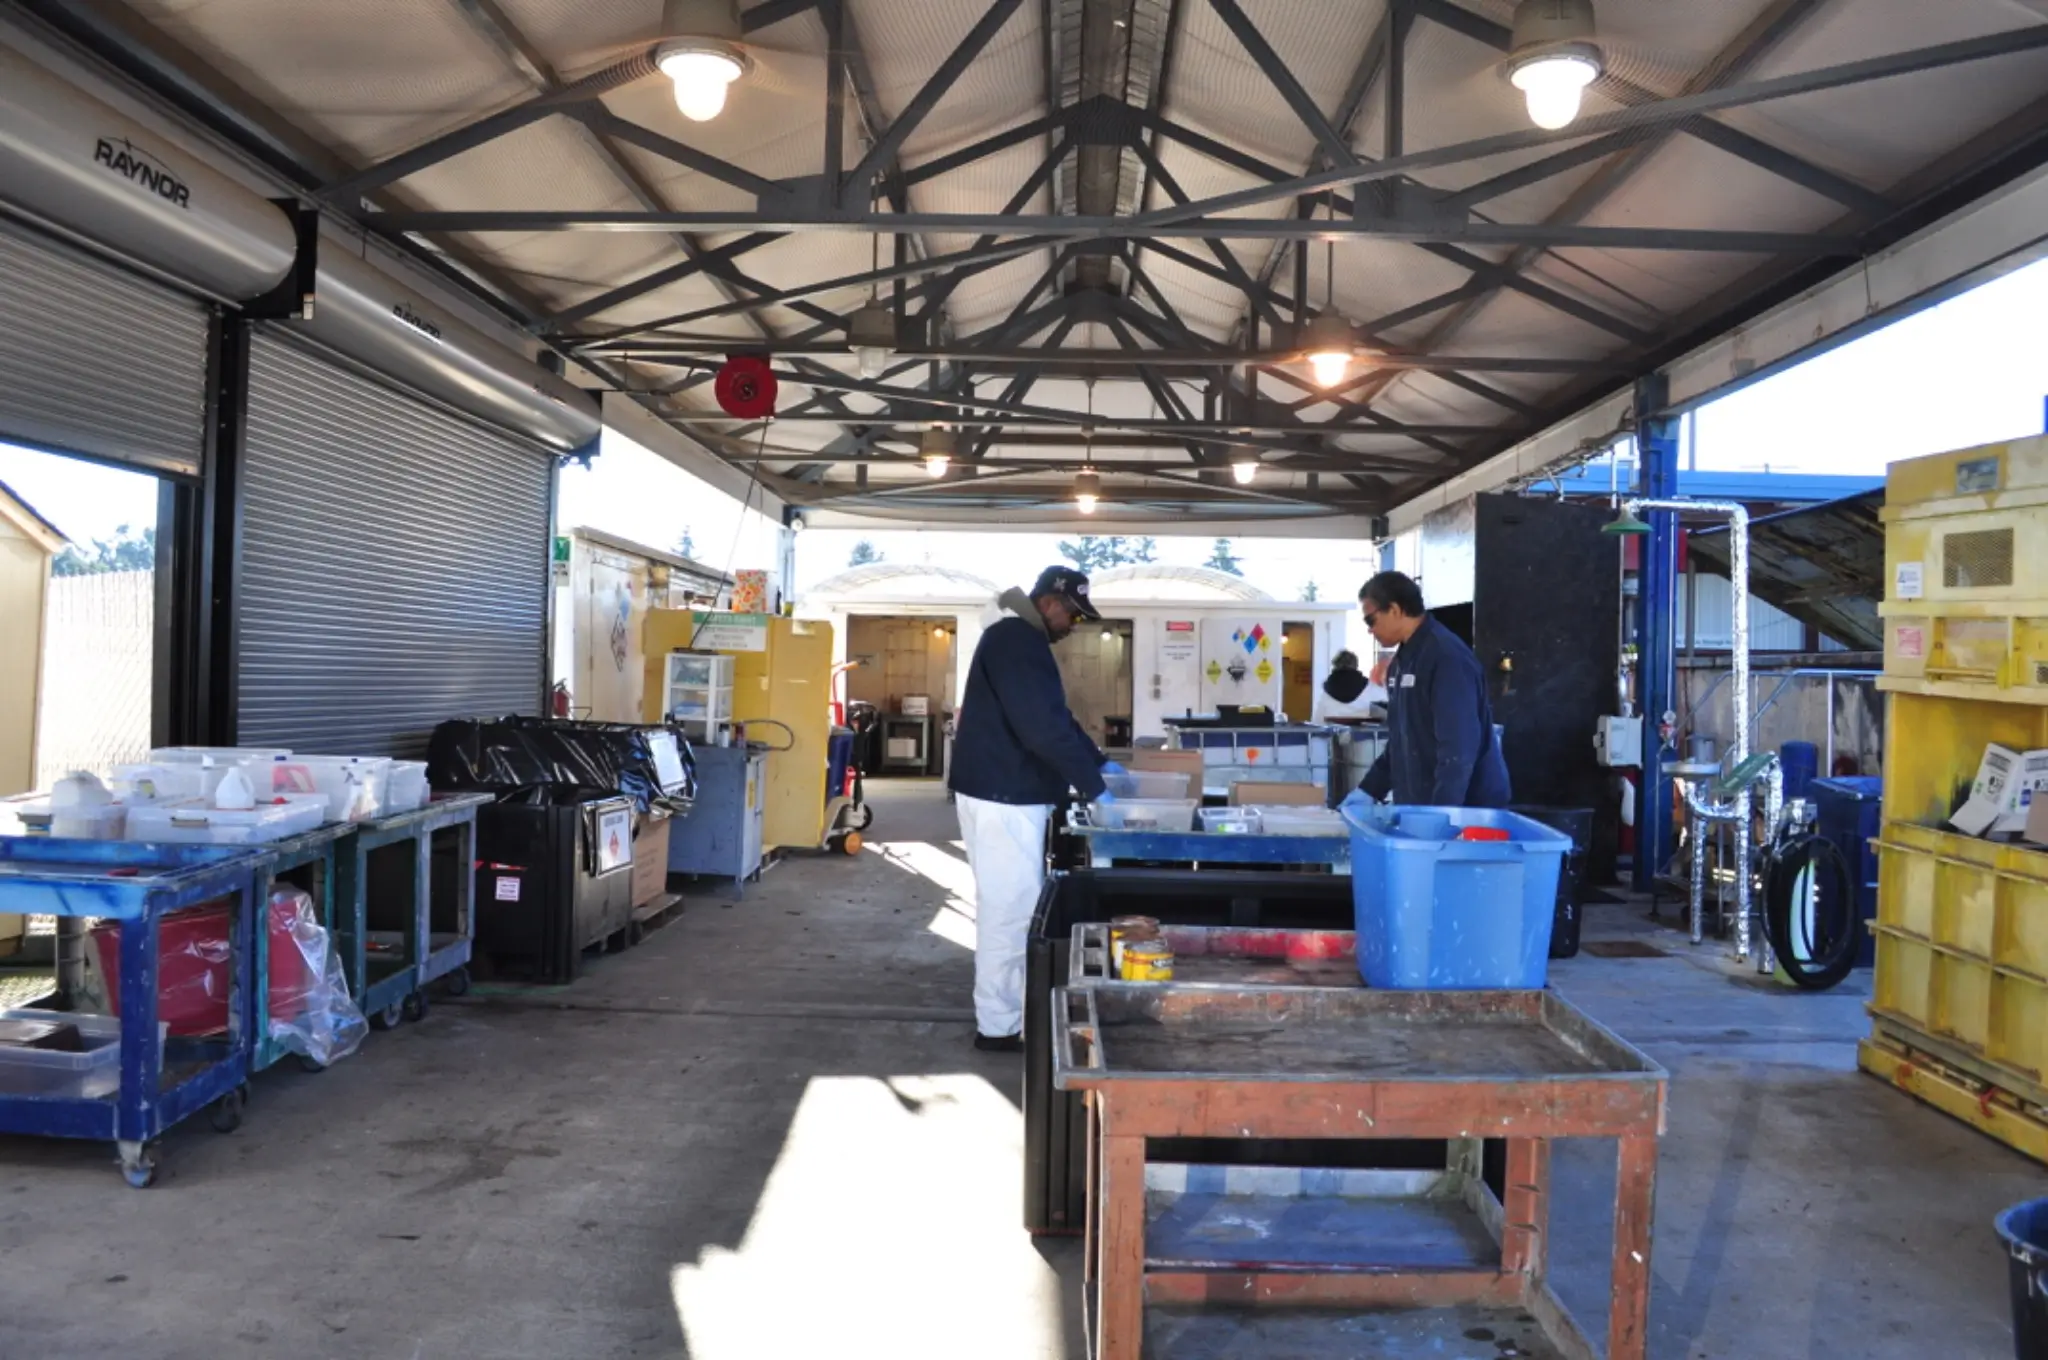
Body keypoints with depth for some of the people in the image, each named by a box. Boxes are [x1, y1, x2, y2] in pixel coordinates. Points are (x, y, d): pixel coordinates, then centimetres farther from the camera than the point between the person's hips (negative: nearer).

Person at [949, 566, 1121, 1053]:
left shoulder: (1023, 642, 17)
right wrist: (1092, 786, -18)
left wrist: (1099, 762, 17)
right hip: (1001, 797, -11)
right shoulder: (1014, 641, -17)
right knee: (1010, 906, -5)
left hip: (1012, 794, 11)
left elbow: (1055, 717, 24)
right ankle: (998, 1025, 3)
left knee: (1016, 904, 16)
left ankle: (1011, 1010, 25)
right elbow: (1042, 727, -24)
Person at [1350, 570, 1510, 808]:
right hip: (1419, 805, 8)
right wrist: (1369, 789, 15)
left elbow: (1458, 746, -22)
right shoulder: (1401, 662, 12)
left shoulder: (1447, 656, -17)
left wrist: (1441, 813, -24)